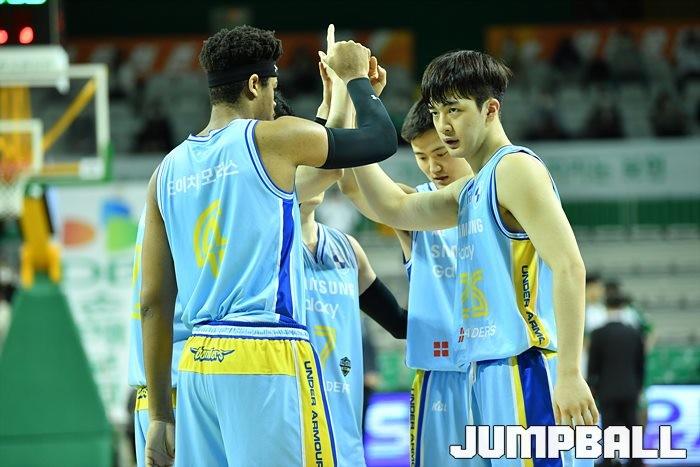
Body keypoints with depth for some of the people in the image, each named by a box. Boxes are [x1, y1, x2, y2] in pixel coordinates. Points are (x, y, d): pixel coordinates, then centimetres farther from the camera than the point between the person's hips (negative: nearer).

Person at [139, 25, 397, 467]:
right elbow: (381, 139, 8)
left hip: (198, 364, 6)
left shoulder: (168, 171, 13)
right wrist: (357, 78, 26)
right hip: (268, 357, -6)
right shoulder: (271, 139, -2)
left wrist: (160, 415, 17)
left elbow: (154, 303, 14)